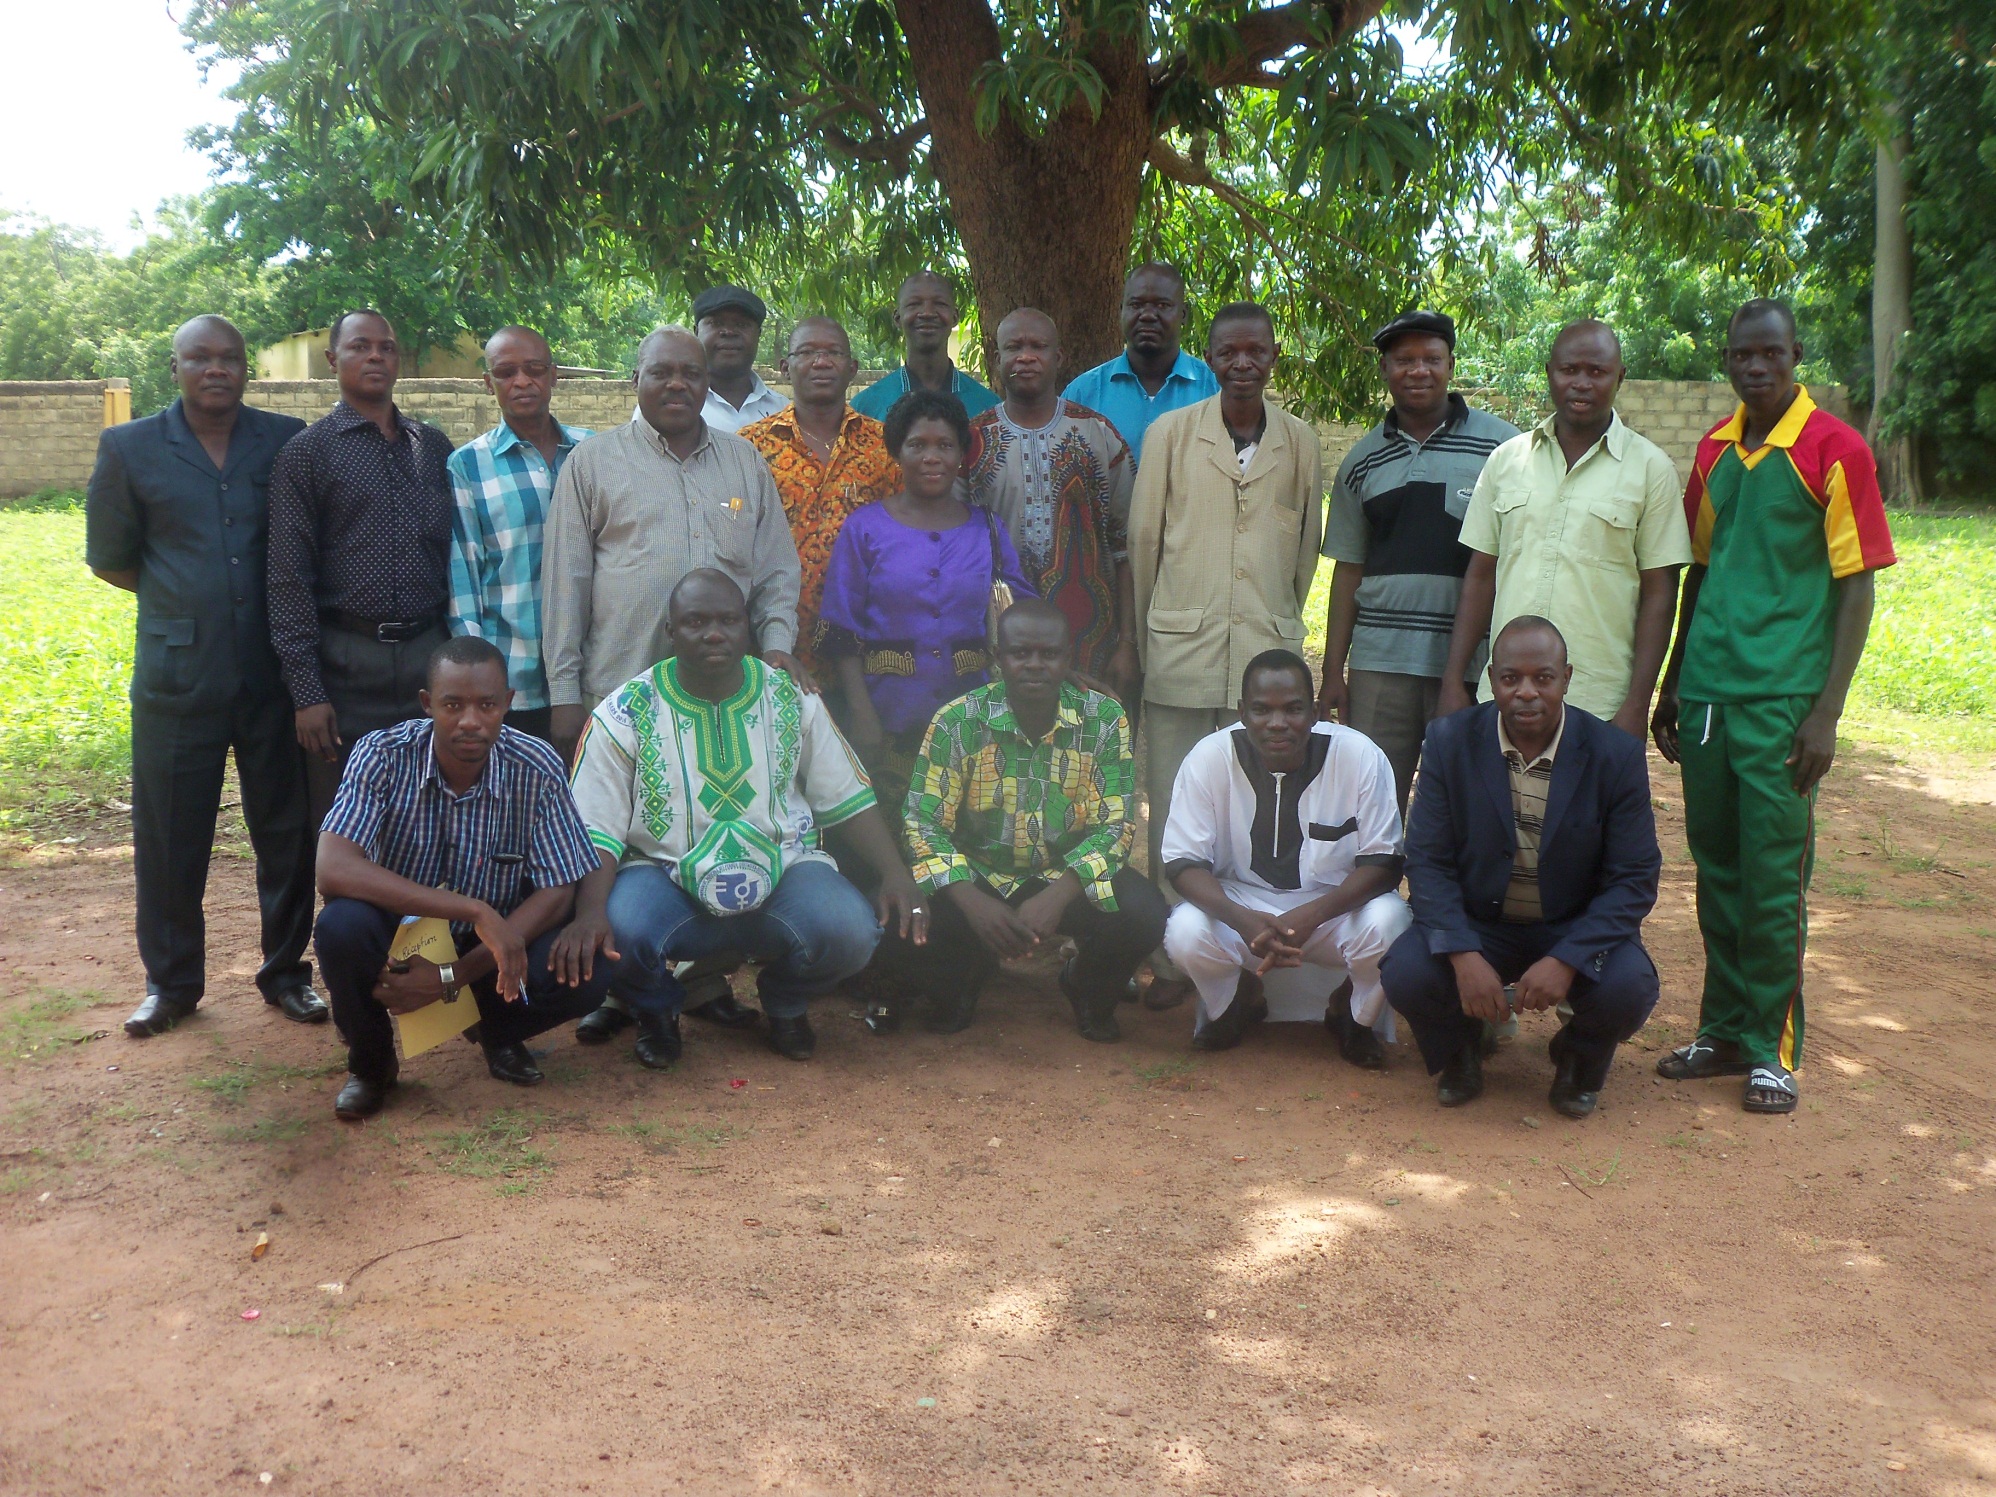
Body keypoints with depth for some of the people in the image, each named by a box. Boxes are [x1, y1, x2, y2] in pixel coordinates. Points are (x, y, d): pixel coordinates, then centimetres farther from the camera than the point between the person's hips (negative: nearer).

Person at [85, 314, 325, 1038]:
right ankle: (171, 981, 23)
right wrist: (181, 601, 7)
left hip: (274, 672, 1)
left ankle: (286, 971, 22)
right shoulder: (129, 448, 2)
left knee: (287, 830, 7)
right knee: (169, 836, 7)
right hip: (176, 675, 0)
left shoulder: (287, 441, 3)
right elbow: (108, 556, 9)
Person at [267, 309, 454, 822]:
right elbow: (289, 579, -4)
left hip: (429, 653, 3)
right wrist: (306, 693, -10)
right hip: (346, 660, -3)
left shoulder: (434, 447, 12)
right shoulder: (306, 453, 1)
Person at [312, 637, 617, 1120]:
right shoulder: (382, 756, -21)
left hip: (496, 939, 1)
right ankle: (371, 1058, 0)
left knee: (586, 974, -27)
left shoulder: (537, 768, -17)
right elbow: (333, 870, -34)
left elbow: (557, 893, -15)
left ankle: (499, 1030, 10)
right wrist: (475, 911, -41)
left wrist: (450, 976, -24)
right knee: (342, 926, -33)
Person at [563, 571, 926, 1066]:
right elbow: (595, 831, -8)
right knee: (618, 935, -34)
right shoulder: (625, 713, -4)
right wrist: (591, 912, -27)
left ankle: (784, 1003, 12)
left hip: (782, 867, 2)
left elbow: (847, 800, 7)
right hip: (665, 876, -1)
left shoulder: (792, 699, 3)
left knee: (850, 932, -28)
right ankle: (657, 1009, 8)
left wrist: (895, 873, -8)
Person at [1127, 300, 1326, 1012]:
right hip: (1181, 654, -1)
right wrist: (1147, 639, 9)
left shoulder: (1301, 442, 9)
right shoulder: (1170, 433, 4)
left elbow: (1307, 546, 17)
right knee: (1174, 812, 2)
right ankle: (1174, 959, 12)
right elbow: (1143, 539, 7)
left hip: (1267, 654, 1)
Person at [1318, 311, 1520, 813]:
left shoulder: (1502, 445, 1)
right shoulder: (1362, 461, 11)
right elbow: (1349, 569, 13)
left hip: (1474, 660, -2)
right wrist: (1332, 672, 8)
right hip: (1379, 660, 2)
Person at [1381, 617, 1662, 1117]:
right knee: (1406, 973, -28)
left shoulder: (1616, 755, -12)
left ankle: (1578, 1057, 9)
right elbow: (1427, 861, -10)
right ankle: (1459, 1050, 10)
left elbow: (1634, 879, -11)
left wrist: (1566, 960, -26)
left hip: (1577, 930, 0)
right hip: (1473, 925, 0)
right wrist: (1464, 957, -26)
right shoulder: (1450, 741, -9)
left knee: (1629, 988, -29)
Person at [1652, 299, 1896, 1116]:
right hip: (1708, 691, 5)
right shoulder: (1714, 450, 12)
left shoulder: (1834, 450, -5)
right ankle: (1725, 1030, 23)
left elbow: (1855, 588, -7)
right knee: (1716, 871, 11)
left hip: (1782, 696, -5)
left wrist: (1826, 712, -12)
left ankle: (1773, 1048, 11)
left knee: (1772, 875, -2)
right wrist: (1671, 687, 17)